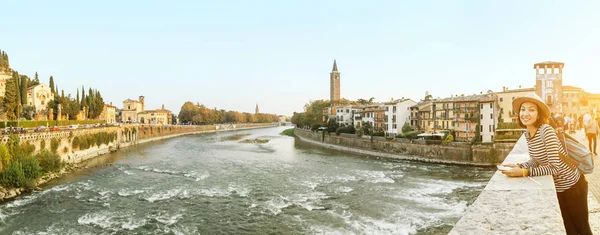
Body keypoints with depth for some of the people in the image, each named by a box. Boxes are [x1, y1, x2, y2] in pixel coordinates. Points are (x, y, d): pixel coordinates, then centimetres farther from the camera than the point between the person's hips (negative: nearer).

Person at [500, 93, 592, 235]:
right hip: (557, 188, 7)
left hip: (572, 185, -7)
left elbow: (555, 168, -30)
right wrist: (519, 167, -13)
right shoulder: (527, 133, -5)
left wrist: (523, 172, -33)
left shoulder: (546, 130, -28)